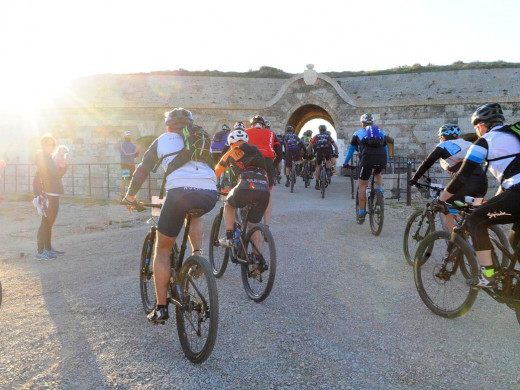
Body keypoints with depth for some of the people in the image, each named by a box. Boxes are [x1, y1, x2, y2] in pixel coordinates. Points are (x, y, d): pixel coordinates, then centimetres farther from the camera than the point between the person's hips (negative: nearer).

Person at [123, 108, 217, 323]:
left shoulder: (162, 140, 23)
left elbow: (142, 170, 23)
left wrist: (130, 196, 36)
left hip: (180, 192, -3)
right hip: (209, 195, 3)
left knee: (162, 249, 14)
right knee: (194, 213, 40)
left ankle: (161, 308, 14)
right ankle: (197, 254, 19)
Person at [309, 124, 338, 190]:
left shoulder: (316, 136, 26)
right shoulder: (328, 136, 28)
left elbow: (310, 146, 20)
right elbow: (335, 146, 23)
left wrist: (309, 154, 32)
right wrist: (336, 153, 34)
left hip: (319, 151, 0)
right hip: (327, 150, 1)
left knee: (318, 166, 13)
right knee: (328, 160, 34)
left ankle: (317, 183, 10)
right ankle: (328, 170, 11)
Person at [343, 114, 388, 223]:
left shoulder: (358, 133, 23)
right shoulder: (381, 133, 29)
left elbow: (351, 150, 29)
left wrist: (346, 163, 42)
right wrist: (385, 163, 50)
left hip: (367, 158, -3)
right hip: (381, 159, 3)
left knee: (362, 186, 10)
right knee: (377, 173, 36)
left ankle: (362, 214, 12)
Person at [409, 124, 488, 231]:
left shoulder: (444, 145, 12)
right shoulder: (468, 144, 29)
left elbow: (427, 163, 7)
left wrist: (415, 178, 18)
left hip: (465, 182, -6)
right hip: (483, 182, 6)